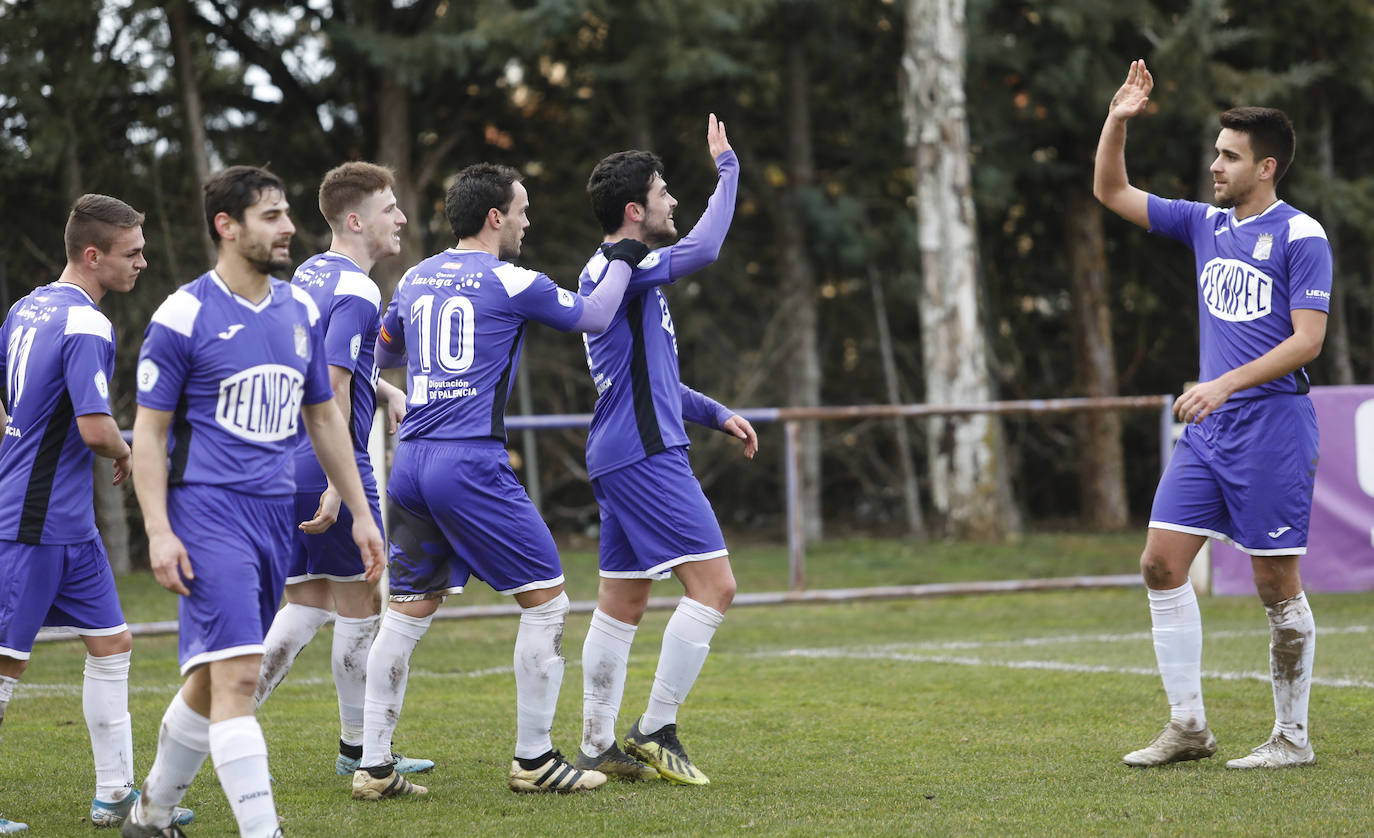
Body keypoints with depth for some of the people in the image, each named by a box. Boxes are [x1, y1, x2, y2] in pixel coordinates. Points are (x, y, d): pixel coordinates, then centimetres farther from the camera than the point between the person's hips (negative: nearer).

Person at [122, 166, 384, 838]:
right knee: (236, 675, -16)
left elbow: (323, 417, 21)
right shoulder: (182, 316, -7)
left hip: (275, 511, 7)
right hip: (208, 510, -7)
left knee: (214, 677, 13)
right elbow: (149, 431, -5)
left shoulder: (301, 311, 11)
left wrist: (359, 512, 18)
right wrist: (158, 531, -14)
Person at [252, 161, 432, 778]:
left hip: (285, 466, 8)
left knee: (305, 606, 13)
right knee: (360, 604, 5)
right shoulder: (356, 291, -15)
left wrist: (382, 390, 17)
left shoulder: (310, 274, 14)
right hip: (330, 466, -8)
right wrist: (337, 483, -22)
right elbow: (332, 388, -22)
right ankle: (358, 747, 15)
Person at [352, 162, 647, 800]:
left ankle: (374, 766, 8)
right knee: (545, 598, 4)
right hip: (472, 463, -7)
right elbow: (594, 317, 7)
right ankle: (533, 759, 5)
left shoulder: (414, 280, 13)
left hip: (411, 461, 7)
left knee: (408, 611, 11)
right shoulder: (509, 282, -5)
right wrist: (622, 262, 23)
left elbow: (382, 354, 29)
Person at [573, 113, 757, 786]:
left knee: (621, 604, 11)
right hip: (646, 453, -11)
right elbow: (702, 249, -22)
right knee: (713, 584, -12)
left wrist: (715, 414, 22)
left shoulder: (611, 272, 20)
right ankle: (655, 732, -10)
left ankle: (597, 747, 13)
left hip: (624, 454, 11)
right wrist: (727, 169, -10)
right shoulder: (617, 268, -12)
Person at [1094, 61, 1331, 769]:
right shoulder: (1205, 225, 12)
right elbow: (1111, 192, 18)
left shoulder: (1301, 235, -8)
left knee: (1276, 584, -3)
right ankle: (1188, 726, 8)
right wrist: (1118, 122, 3)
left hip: (1272, 427, -7)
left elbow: (1307, 340, -14)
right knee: (1161, 562, 1)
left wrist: (1226, 384, -21)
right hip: (1208, 428, 7)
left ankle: (1292, 738, 7)